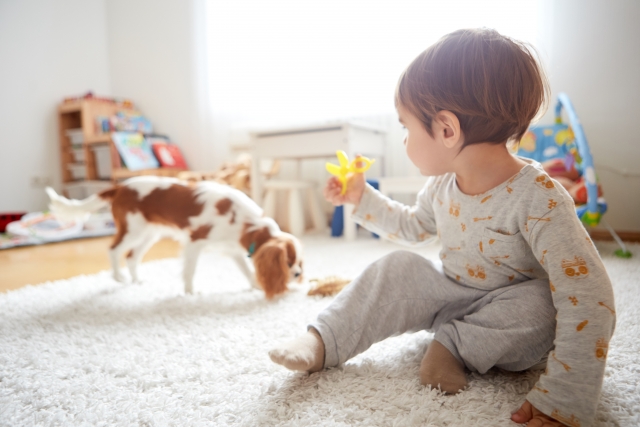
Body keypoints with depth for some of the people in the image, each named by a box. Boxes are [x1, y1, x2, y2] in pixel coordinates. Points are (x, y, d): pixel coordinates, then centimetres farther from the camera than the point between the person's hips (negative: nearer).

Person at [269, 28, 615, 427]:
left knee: (539, 306, -34)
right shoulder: (442, 185, -8)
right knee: (398, 268, -14)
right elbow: (414, 226, 12)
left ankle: (453, 344, -14)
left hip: (512, 307, -4)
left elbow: (588, 299, -33)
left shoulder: (540, 200, -31)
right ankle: (322, 342, -11)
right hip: (452, 292, 5)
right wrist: (362, 198, 5)